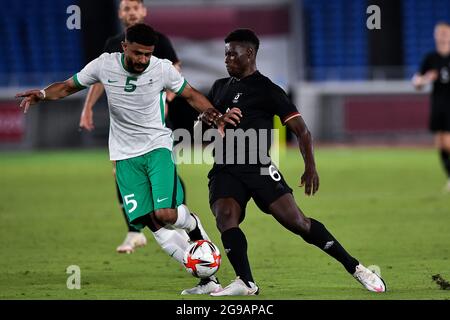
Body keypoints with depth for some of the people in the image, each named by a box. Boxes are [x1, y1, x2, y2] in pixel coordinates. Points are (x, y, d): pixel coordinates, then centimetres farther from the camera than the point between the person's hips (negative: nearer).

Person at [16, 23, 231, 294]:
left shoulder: (163, 69, -11)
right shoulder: (104, 65, -8)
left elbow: (191, 95, 5)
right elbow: (68, 86, 5)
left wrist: (213, 114, -13)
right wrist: (42, 95, -14)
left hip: (158, 147, -2)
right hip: (125, 155, 2)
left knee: (165, 214, -21)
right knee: (152, 223, -6)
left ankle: (192, 224, 17)